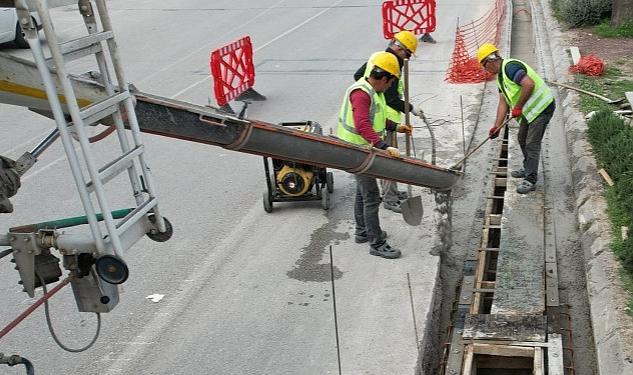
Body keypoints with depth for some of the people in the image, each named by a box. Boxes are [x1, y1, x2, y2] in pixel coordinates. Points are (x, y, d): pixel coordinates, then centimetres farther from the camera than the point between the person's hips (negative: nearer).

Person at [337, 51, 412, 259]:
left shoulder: (373, 91, 9)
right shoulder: (360, 93, -25)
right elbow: (362, 125, -38)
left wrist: (395, 127, 16)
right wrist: (383, 146, -46)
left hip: (364, 149, 11)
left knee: (363, 191, 22)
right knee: (371, 196, -7)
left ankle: (363, 232, 39)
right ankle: (377, 244, 0)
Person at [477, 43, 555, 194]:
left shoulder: (510, 66, -20)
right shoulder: (500, 75, 12)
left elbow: (529, 85, -33)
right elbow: (503, 102, 10)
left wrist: (518, 107, -23)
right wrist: (497, 126, 2)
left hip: (542, 107, -11)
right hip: (530, 109, 11)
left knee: (532, 143, -9)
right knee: (522, 139, 21)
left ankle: (530, 180, -4)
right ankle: (528, 169, 38)